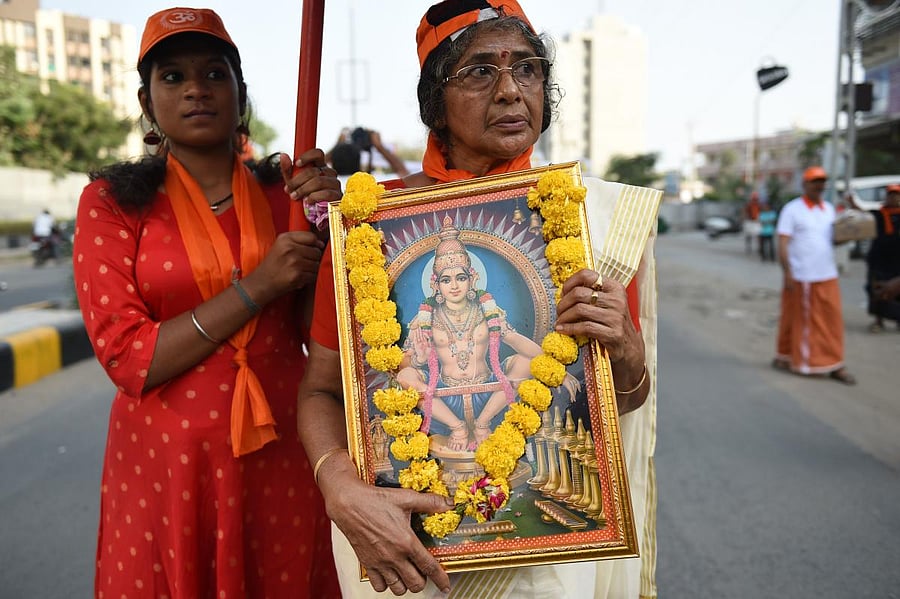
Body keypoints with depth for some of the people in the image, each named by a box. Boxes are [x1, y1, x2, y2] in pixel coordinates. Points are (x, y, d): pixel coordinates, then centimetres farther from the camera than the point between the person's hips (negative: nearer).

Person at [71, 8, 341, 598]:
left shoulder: (281, 194, 2)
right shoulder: (112, 202, -3)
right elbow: (127, 358, -11)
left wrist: (324, 228, -14)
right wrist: (255, 288, -18)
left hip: (282, 457, 2)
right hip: (166, 461, -1)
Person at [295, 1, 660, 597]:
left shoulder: (598, 213, -6)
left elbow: (630, 399, 2)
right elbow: (321, 388, -6)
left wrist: (625, 351, -20)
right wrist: (345, 492, -23)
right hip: (402, 528, -1)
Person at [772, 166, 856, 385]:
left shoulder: (829, 209, 13)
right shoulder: (792, 209, -4)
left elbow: (833, 238, 19)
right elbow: (782, 244, -9)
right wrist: (788, 273, -16)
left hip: (827, 276, 5)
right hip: (800, 278, -5)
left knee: (832, 320, 3)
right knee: (795, 320, 5)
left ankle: (835, 365, 9)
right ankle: (784, 357, 22)